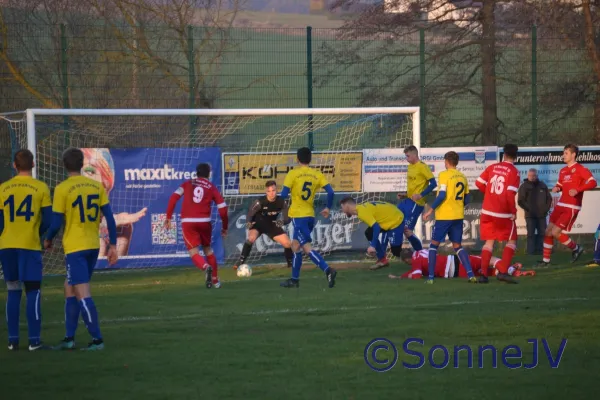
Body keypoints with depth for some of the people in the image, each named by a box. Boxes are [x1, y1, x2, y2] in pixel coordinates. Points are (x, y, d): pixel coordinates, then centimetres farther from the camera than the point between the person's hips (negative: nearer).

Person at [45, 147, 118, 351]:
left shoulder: (62, 189, -9)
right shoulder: (97, 186, 4)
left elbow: (56, 222, -9)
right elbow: (109, 217, 2)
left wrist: (48, 240, 10)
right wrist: (113, 246, 8)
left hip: (75, 248, -6)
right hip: (93, 247, 6)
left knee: (82, 294, -5)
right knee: (70, 288, 19)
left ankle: (97, 339, -10)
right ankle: (69, 338, 19)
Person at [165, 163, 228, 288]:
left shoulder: (187, 184, 13)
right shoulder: (212, 188, 10)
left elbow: (174, 197, 0)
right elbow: (223, 208, 5)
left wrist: (168, 217, 2)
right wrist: (225, 227, 16)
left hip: (188, 222, -1)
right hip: (204, 222, 1)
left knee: (194, 252, 2)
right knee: (208, 249, 22)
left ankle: (206, 267, -30)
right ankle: (215, 280, 23)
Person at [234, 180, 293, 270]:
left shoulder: (282, 202, -18)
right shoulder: (260, 202, -28)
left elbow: (287, 218, -13)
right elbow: (250, 214, -21)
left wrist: (282, 221, -37)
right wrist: (248, 222, -44)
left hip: (271, 224, 4)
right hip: (257, 223, -4)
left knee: (288, 243, -5)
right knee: (251, 238, -35)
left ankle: (291, 263, 21)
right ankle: (241, 262, -27)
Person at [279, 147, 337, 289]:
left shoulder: (293, 174, -8)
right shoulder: (317, 174, 4)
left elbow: (284, 195, -13)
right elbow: (331, 192, -4)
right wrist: (328, 208, 11)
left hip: (298, 215, -6)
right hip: (310, 215, 6)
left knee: (307, 247, -9)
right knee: (295, 246, 18)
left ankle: (328, 270, -27)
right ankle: (294, 279, 22)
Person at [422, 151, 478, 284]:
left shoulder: (444, 175, -9)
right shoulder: (463, 177, 9)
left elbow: (442, 195, -18)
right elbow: (466, 200, 12)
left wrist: (430, 210, -12)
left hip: (444, 216, -5)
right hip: (458, 216, 5)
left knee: (434, 244, 7)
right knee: (457, 246, 12)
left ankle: (430, 277, 1)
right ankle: (471, 275, -3)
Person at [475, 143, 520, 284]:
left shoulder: (492, 167, 4)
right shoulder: (513, 172, -11)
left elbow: (479, 183, 5)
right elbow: (510, 194, -19)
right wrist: (513, 212, -9)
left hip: (487, 211, 4)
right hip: (503, 213, -4)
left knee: (489, 242, 14)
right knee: (511, 241, 9)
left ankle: (483, 273, 7)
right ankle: (502, 271, -6)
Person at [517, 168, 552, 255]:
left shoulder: (542, 185, 11)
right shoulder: (524, 186, 0)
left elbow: (549, 198, 15)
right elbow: (521, 201, -5)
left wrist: (546, 209, 2)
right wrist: (528, 209, -15)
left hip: (542, 215, 4)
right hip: (530, 215, -4)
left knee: (542, 233, 4)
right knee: (531, 234, -5)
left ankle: (539, 250, 10)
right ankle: (531, 251, -4)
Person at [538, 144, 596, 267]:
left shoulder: (580, 169, -10)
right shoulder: (563, 171, 15)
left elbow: (593, 182, -19)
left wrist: (577, 190, -30)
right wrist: (557, 188, 1)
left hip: (571, 208, -8)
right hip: (561, 205, 8)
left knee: (555, 232, -13)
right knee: (548, 232, 4)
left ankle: (575, 248, 9)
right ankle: (546, 260, 12)